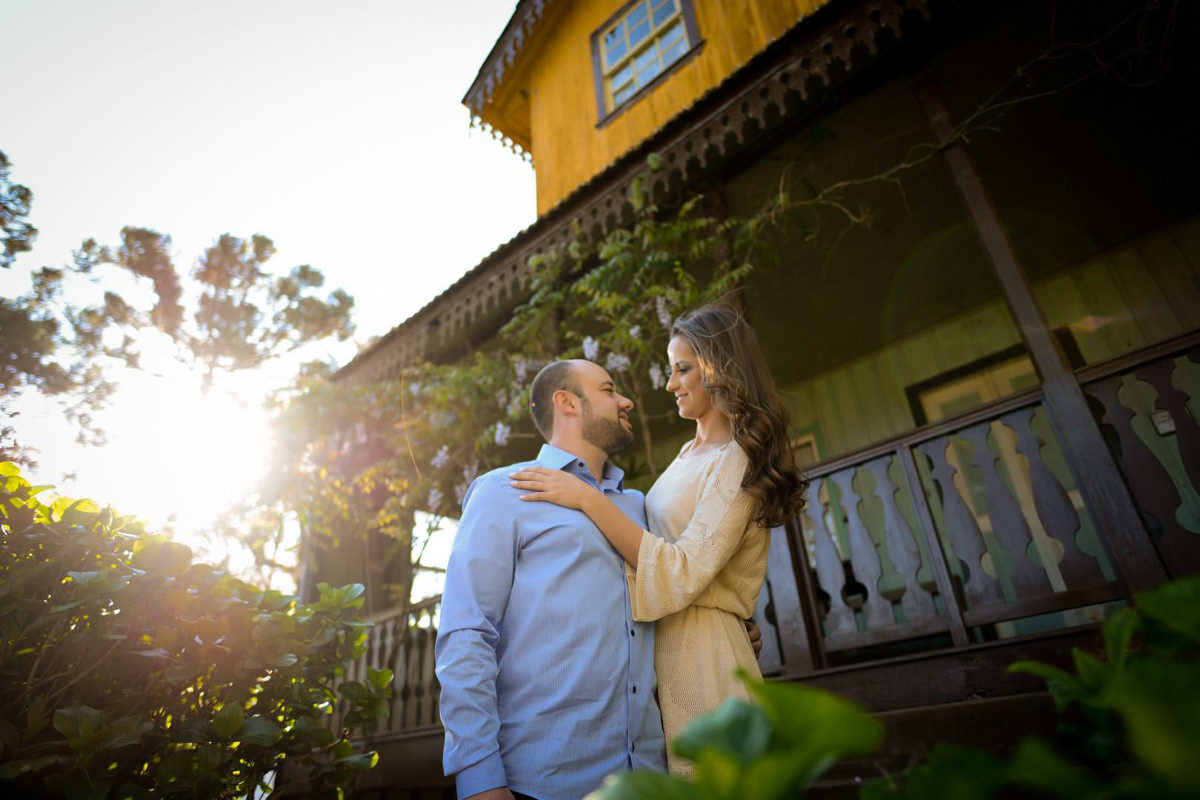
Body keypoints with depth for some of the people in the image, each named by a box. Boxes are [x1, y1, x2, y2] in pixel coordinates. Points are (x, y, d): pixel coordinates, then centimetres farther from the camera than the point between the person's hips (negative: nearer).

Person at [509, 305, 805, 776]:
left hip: (700, 653, -8)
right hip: (661, 650, 8)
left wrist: (587, 498, -24)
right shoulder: (691, 453, 14)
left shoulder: (739, 460, -13)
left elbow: (682, 575, -24)